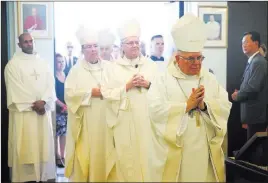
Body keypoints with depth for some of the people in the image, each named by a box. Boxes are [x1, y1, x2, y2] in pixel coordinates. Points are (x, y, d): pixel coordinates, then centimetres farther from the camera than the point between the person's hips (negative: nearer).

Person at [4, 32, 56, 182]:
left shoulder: (43, 63, 14)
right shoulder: (13, 64, 0)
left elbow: (50, 84, 5)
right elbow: (15, 89, -8)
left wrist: (43, 102, -11)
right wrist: (33, 105, -12)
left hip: (43, 110, 4)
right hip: (24, 112, -4)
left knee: (43, 145, 4)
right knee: (25, 147, -4)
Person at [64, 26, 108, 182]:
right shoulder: (77, 70, 2)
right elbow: (69, 93, -7)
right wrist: (91, 92, -12)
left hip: (105, 118, 2)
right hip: (85, 120, -2)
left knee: (102, 150, 3)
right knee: (85, 153, -2)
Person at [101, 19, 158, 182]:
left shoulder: (151, 66, 8)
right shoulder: (113, 69, 3)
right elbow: (106, 94, -4)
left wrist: (148, 85, -10)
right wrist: (127, 86, -12)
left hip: (147, 120, 1)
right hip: (125, 122, -1)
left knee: (148, 155, 4)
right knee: (127, 157, 3)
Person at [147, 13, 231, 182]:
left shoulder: (210, 79, 9)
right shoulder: (162, 80, -2)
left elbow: (226, 108, 1)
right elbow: (156, 110, -16)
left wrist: (204, 105, -16)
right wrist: (187, 105, -16)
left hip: (206, 150, 3)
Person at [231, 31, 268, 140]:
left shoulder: (258, 62, -15)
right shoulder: (252, 61, 16)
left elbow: (253, 87, -23)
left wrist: (237, 95, -8)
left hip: (256, 115, -9)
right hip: (253, 114, 10)